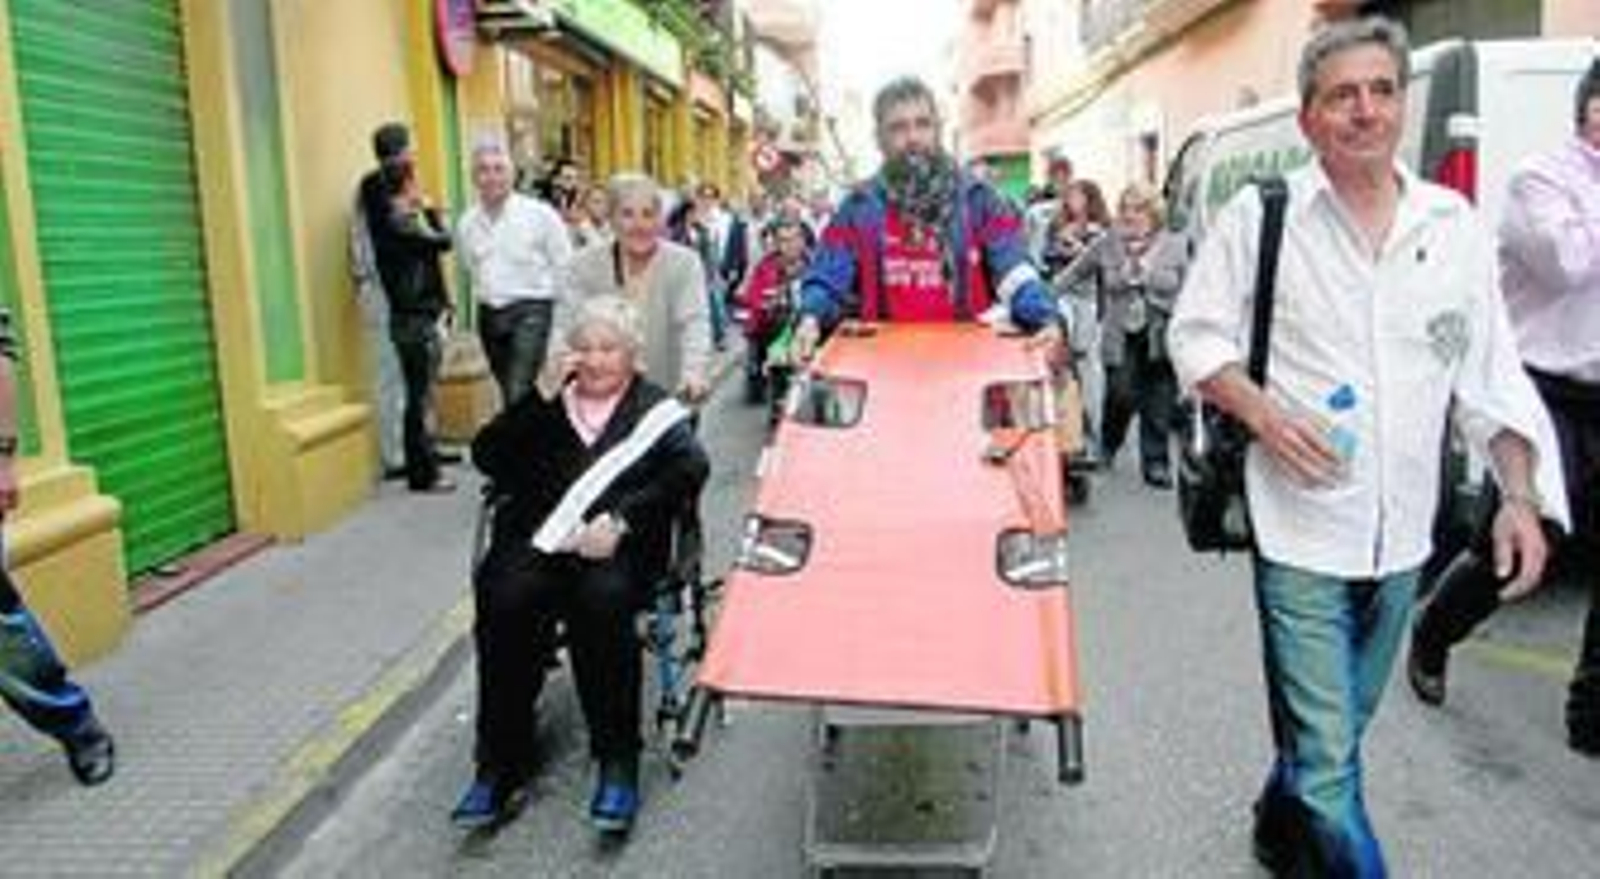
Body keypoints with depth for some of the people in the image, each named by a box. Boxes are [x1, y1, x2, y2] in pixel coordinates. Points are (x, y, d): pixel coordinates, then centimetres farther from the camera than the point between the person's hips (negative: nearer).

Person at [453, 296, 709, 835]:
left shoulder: (656, 409, 15)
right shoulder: (549, 404, 24)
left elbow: (690, 469, -4)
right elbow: (487, 457, 11)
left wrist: (621, 520, -17)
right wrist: (541, 398, 1)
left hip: (616, 546, -2)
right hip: (538, 537, 3)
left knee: (601, 602, -34)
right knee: (503, 601, -28)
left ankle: (617, 763, -21)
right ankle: (500, 768, -18)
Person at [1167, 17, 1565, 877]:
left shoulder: (1454, 224, 5)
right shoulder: (1259, 216, -6)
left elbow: (1491, 374, 8)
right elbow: (1195, 334, -1)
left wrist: (1520, 494, 0)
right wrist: (1261, 412, -18)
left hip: (1401, 535, 5)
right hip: (1301, 528, -4)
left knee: (1338, 730, 22)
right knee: (1327, 756, -3)